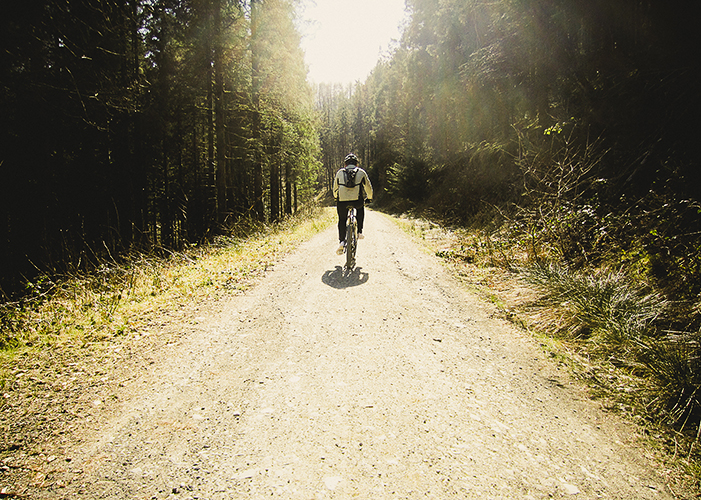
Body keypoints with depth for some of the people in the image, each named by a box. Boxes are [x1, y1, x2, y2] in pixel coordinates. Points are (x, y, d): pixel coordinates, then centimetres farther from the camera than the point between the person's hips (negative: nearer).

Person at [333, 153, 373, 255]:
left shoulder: (339, 172, 18)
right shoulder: (361, 172, 16)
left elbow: (335, 189, 26)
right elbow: (369, 188, 23)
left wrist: (336, 197, 46)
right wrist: (369, 197, 43)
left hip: (342, 201, 1)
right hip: (357, 201, 0)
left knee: (342, 220, 22)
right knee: (361, 209, 34)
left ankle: (341, 241, 4)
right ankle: (359, 232, 26)